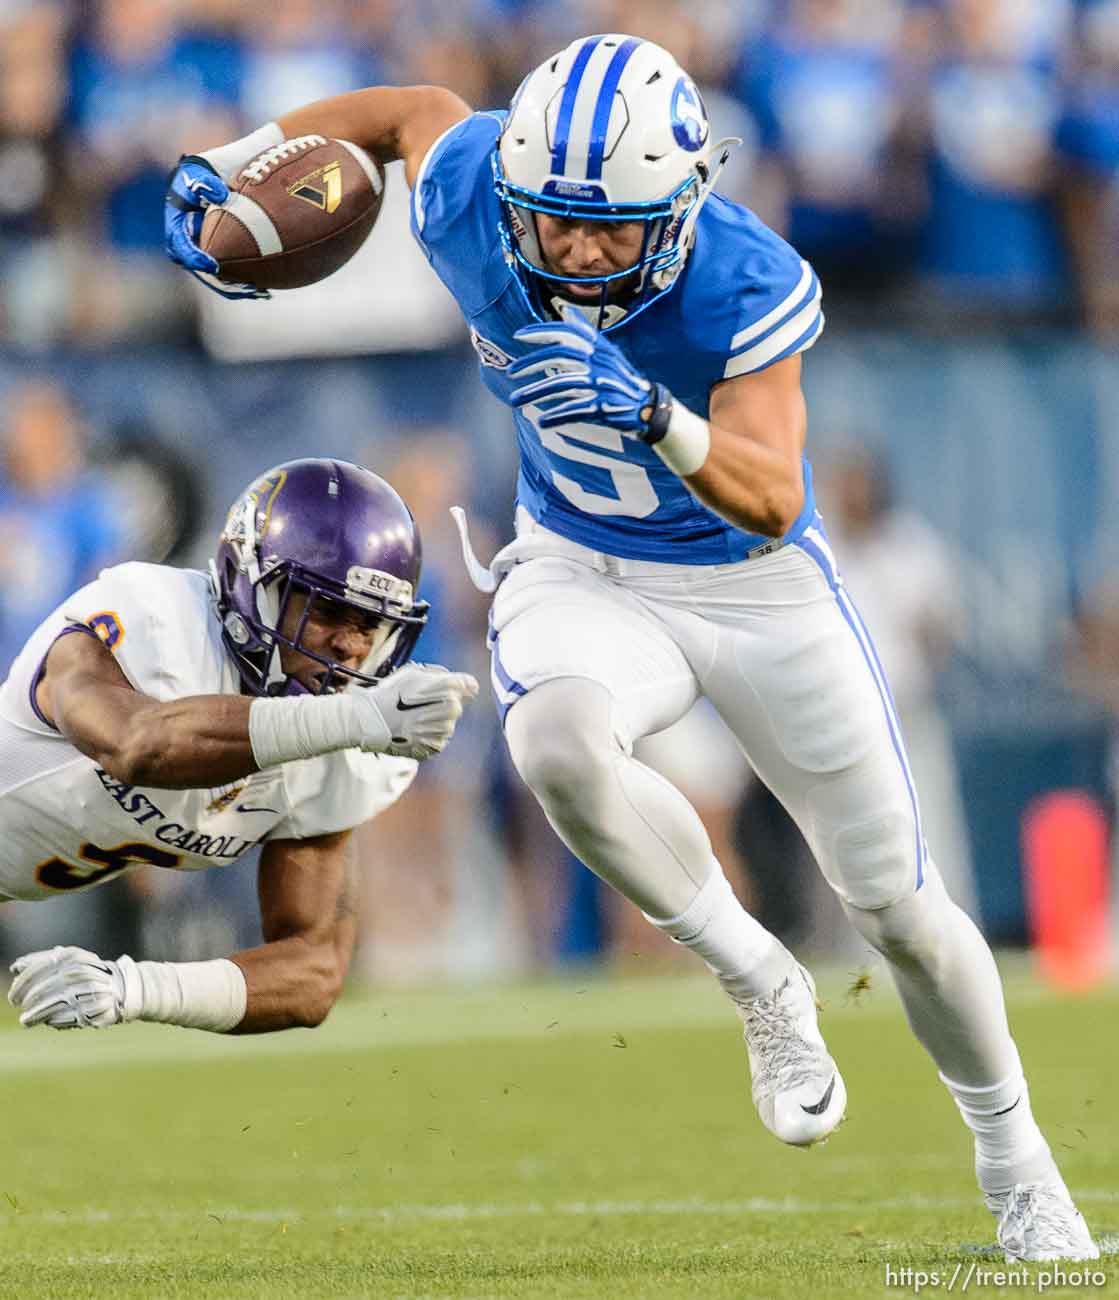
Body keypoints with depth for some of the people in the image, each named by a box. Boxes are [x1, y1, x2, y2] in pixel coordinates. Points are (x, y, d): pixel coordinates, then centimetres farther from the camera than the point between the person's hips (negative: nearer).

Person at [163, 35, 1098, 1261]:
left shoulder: (743, 287, -30)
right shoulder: (471, 202, -21)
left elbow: (773, 501, -38)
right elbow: (417, 108, 2)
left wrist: (655, 418, -55)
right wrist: (229, 165, -2)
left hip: (756, 589, -2)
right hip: (579, 573, 2)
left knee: (898, 908, 6)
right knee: (557, 742, -36)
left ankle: (1013, 1157, 35)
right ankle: (761, 985, -12)